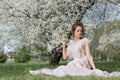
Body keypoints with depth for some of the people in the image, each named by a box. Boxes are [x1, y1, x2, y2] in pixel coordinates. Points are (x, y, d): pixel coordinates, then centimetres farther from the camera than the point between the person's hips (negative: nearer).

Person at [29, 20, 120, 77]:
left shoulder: (85, 40, 5)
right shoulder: (70, 43, 22)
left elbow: (89, 55, -4)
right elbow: (65, 57, 17)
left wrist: (94, 69, -16)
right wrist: (64, 46, 9)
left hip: (83, 65, -7)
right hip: (73, 65, 7)